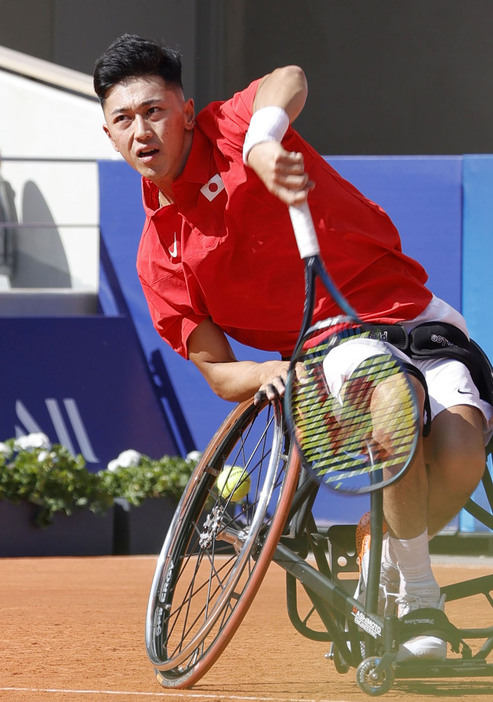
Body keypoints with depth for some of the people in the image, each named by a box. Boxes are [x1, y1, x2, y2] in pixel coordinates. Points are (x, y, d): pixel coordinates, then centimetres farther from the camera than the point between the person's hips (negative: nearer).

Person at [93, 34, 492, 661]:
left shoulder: (229, 132, -8)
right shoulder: (159, 258, 3)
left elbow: (289, 82, -31)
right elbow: (217, 370, 4)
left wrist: (262, 144, -54)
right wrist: (269, 376, -20)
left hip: (413, 324, -1)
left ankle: (391, 563, 8)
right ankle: (415, 593, -15)